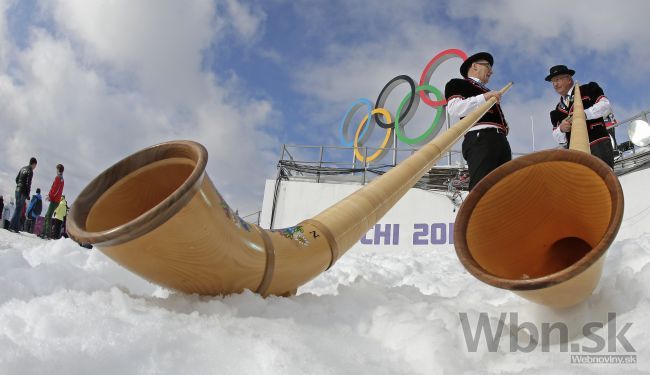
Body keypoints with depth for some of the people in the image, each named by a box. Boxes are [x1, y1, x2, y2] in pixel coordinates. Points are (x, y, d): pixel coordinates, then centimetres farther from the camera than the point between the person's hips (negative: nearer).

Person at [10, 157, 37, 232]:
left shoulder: (23, 168, 13)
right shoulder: (30, 171, -12)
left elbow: (16, 179, 18)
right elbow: (28, 183, -16)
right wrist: (28, 194, -13)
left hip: (17, 190, 8)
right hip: (23, 192, -8)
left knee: (18, 208, 12)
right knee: (18, 209, -7)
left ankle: (16, 226, 13)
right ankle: (12, 226, -10)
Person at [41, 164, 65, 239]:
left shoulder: (57, 178, -10)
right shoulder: (62, 180, 18)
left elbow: (54, 189, -18)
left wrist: (50, 196, -9)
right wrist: (50, 195, 13)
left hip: (54, 200, -10)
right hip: (56, 200, 10)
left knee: (48, 216, -12)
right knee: (47, 216, 13)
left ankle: (47, 234, -17)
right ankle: (44, 232, 16)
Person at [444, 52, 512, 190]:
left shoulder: (488, 92, 34)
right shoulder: (457, 83, 13)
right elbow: (454, 108, -7)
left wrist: (505, 127, 15)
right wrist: (484, 97, -11)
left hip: (501, 140, 8)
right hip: (480, 139, -8)